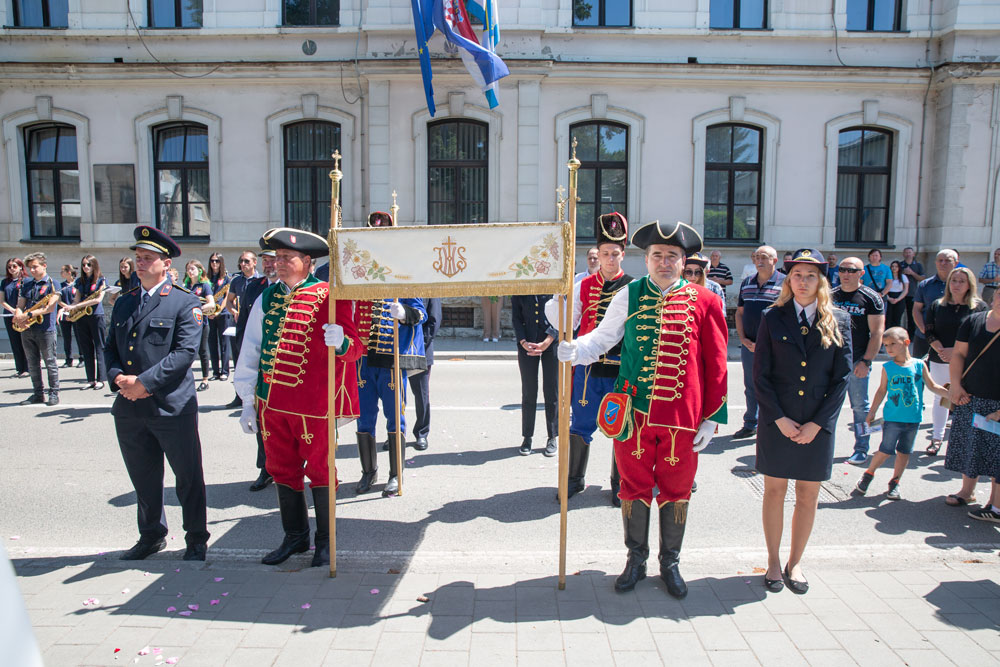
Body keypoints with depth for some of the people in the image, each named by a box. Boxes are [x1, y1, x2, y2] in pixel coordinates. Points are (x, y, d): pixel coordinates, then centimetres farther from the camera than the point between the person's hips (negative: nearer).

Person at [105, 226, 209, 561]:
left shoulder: (185, 302, -5)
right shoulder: (123, 302, 14)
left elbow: (185, 352, -14)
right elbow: (111, 347, 14)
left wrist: (145, 382, -19)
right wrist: (118, 377, -6)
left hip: (172, 406, -5)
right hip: (129, 408, 6)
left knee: (188, 478, 5)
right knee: (143, 477, 18)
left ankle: (197, 539, 21)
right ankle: (151, 536, 35)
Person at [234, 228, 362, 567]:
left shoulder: (329, 297, -7)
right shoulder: (267, 298, 8)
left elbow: (355, 348, -10)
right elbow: (251, 351, 12)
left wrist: (340, 343, -34)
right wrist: (248, 401, 11)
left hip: (314, 403, -5)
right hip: (272, 402, 5)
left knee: (319, 470, 7)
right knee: (283, 470, 14)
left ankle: (325, 540, 23)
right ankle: (295, 536, 31)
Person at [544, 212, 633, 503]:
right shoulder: (583, 286, 6)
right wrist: (559, 296, -12)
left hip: (620, 367, -1)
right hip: (588, 366, 2)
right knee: (580, 425, 8)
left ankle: (620, 483, 25)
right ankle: (575, 479, 26)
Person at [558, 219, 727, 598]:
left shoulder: (703, 301, -1)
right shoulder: (629, 296, 3)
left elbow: (716, 364, 1)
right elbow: (603, 337, 9)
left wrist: (712, 418, -1)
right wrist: (575, 350, -13)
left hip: (682, 416, 0)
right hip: (634, 412, 1)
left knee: (675, 490, 13)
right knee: (635, 488, 12)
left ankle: (670, 563, 33)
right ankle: (636, 560, 32)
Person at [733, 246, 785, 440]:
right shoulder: (746, 283, 11)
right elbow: (739, 312, 15)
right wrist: (742, 338, 2)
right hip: (749, 345, 5)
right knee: (751, 387, 14)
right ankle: (750, 425, 26)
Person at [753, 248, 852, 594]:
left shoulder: (839, 321, 2)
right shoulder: (773, 318, 0)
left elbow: (842, 377, 0)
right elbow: (760, 375, -2)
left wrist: (817, 423, -8)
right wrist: (779, 418, -11)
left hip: (818, 424, 1)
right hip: (777, 421, -1)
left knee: (808, 495, 9)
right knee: (774, 490, 7)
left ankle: (794, 563, 27)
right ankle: (773, 562, 23)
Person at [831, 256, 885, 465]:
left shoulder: (871, 298, -3)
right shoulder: (830, 296, 8)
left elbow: (877, 333, -6)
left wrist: (866, 361, -13)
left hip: (857, 362, -4)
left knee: (860, 407, 4)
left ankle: (861, 449, 14)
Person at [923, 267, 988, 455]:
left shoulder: (980, 307, -2)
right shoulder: (937, 305, 6)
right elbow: (929, 332, 3)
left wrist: (956, 351, -16)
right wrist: (942, 351, -12)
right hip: (939, 360, 3)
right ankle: (937, 437, 21)